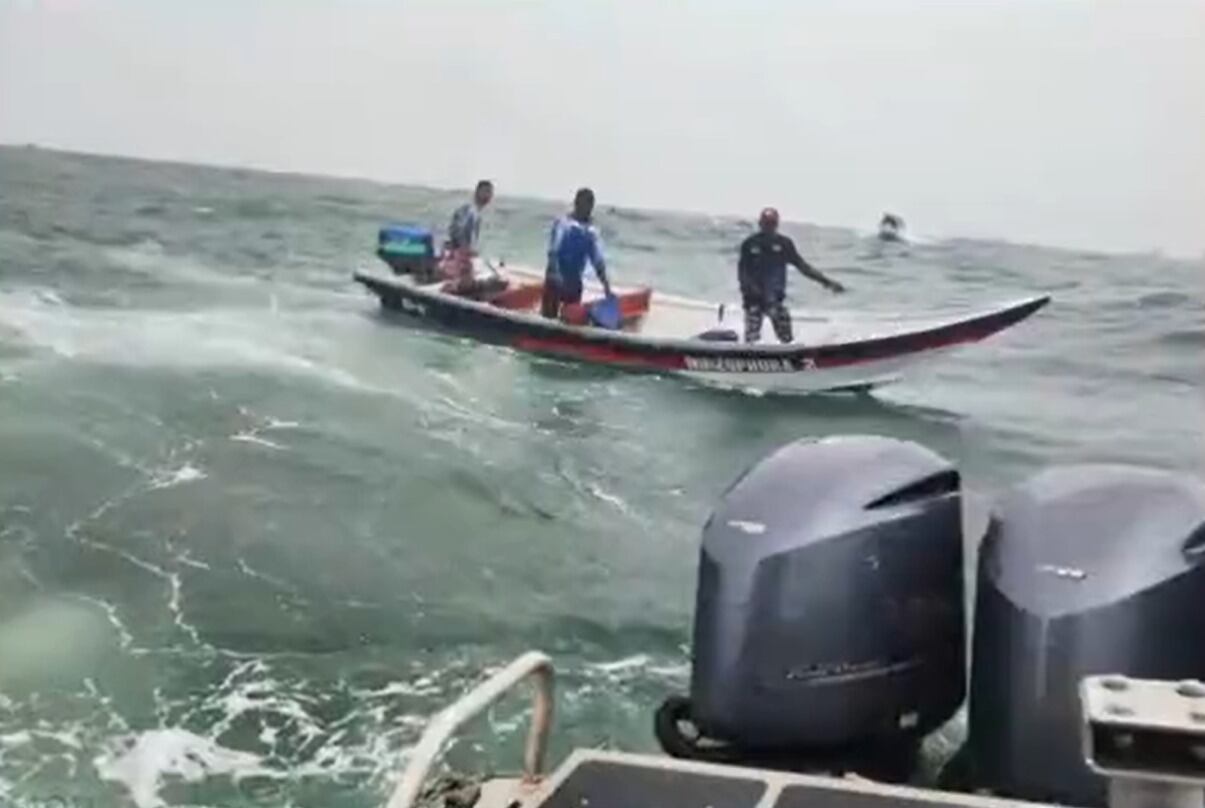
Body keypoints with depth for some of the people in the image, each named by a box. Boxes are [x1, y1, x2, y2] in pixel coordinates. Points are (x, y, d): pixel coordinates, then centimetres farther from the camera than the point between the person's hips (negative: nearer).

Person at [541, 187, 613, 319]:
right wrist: (556, 274, -28)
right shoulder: (562, 223, -7)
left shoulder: (591, 232, 5)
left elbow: (598, 260, 3)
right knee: (549, 316, -1)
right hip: (556, 280, -4)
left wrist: (606, 285, -5)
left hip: (574, 283, 4)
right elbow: (553, 251, -17)